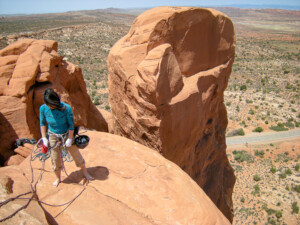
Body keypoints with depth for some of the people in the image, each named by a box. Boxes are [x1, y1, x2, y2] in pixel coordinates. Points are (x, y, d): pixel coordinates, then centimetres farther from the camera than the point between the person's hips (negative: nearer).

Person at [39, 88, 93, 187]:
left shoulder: (66, 108, -25)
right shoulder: (43, 108, -16)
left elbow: (71, 124, -15)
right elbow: (42, 123, 1)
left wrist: (69, 139, -13)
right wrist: (44, 138, -1)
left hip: (67, 134, -2)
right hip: (53, 136, 2)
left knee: (76, 154, 12)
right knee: (56, 160, 13)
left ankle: (85, 172, 38)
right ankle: (58, 178, 40)